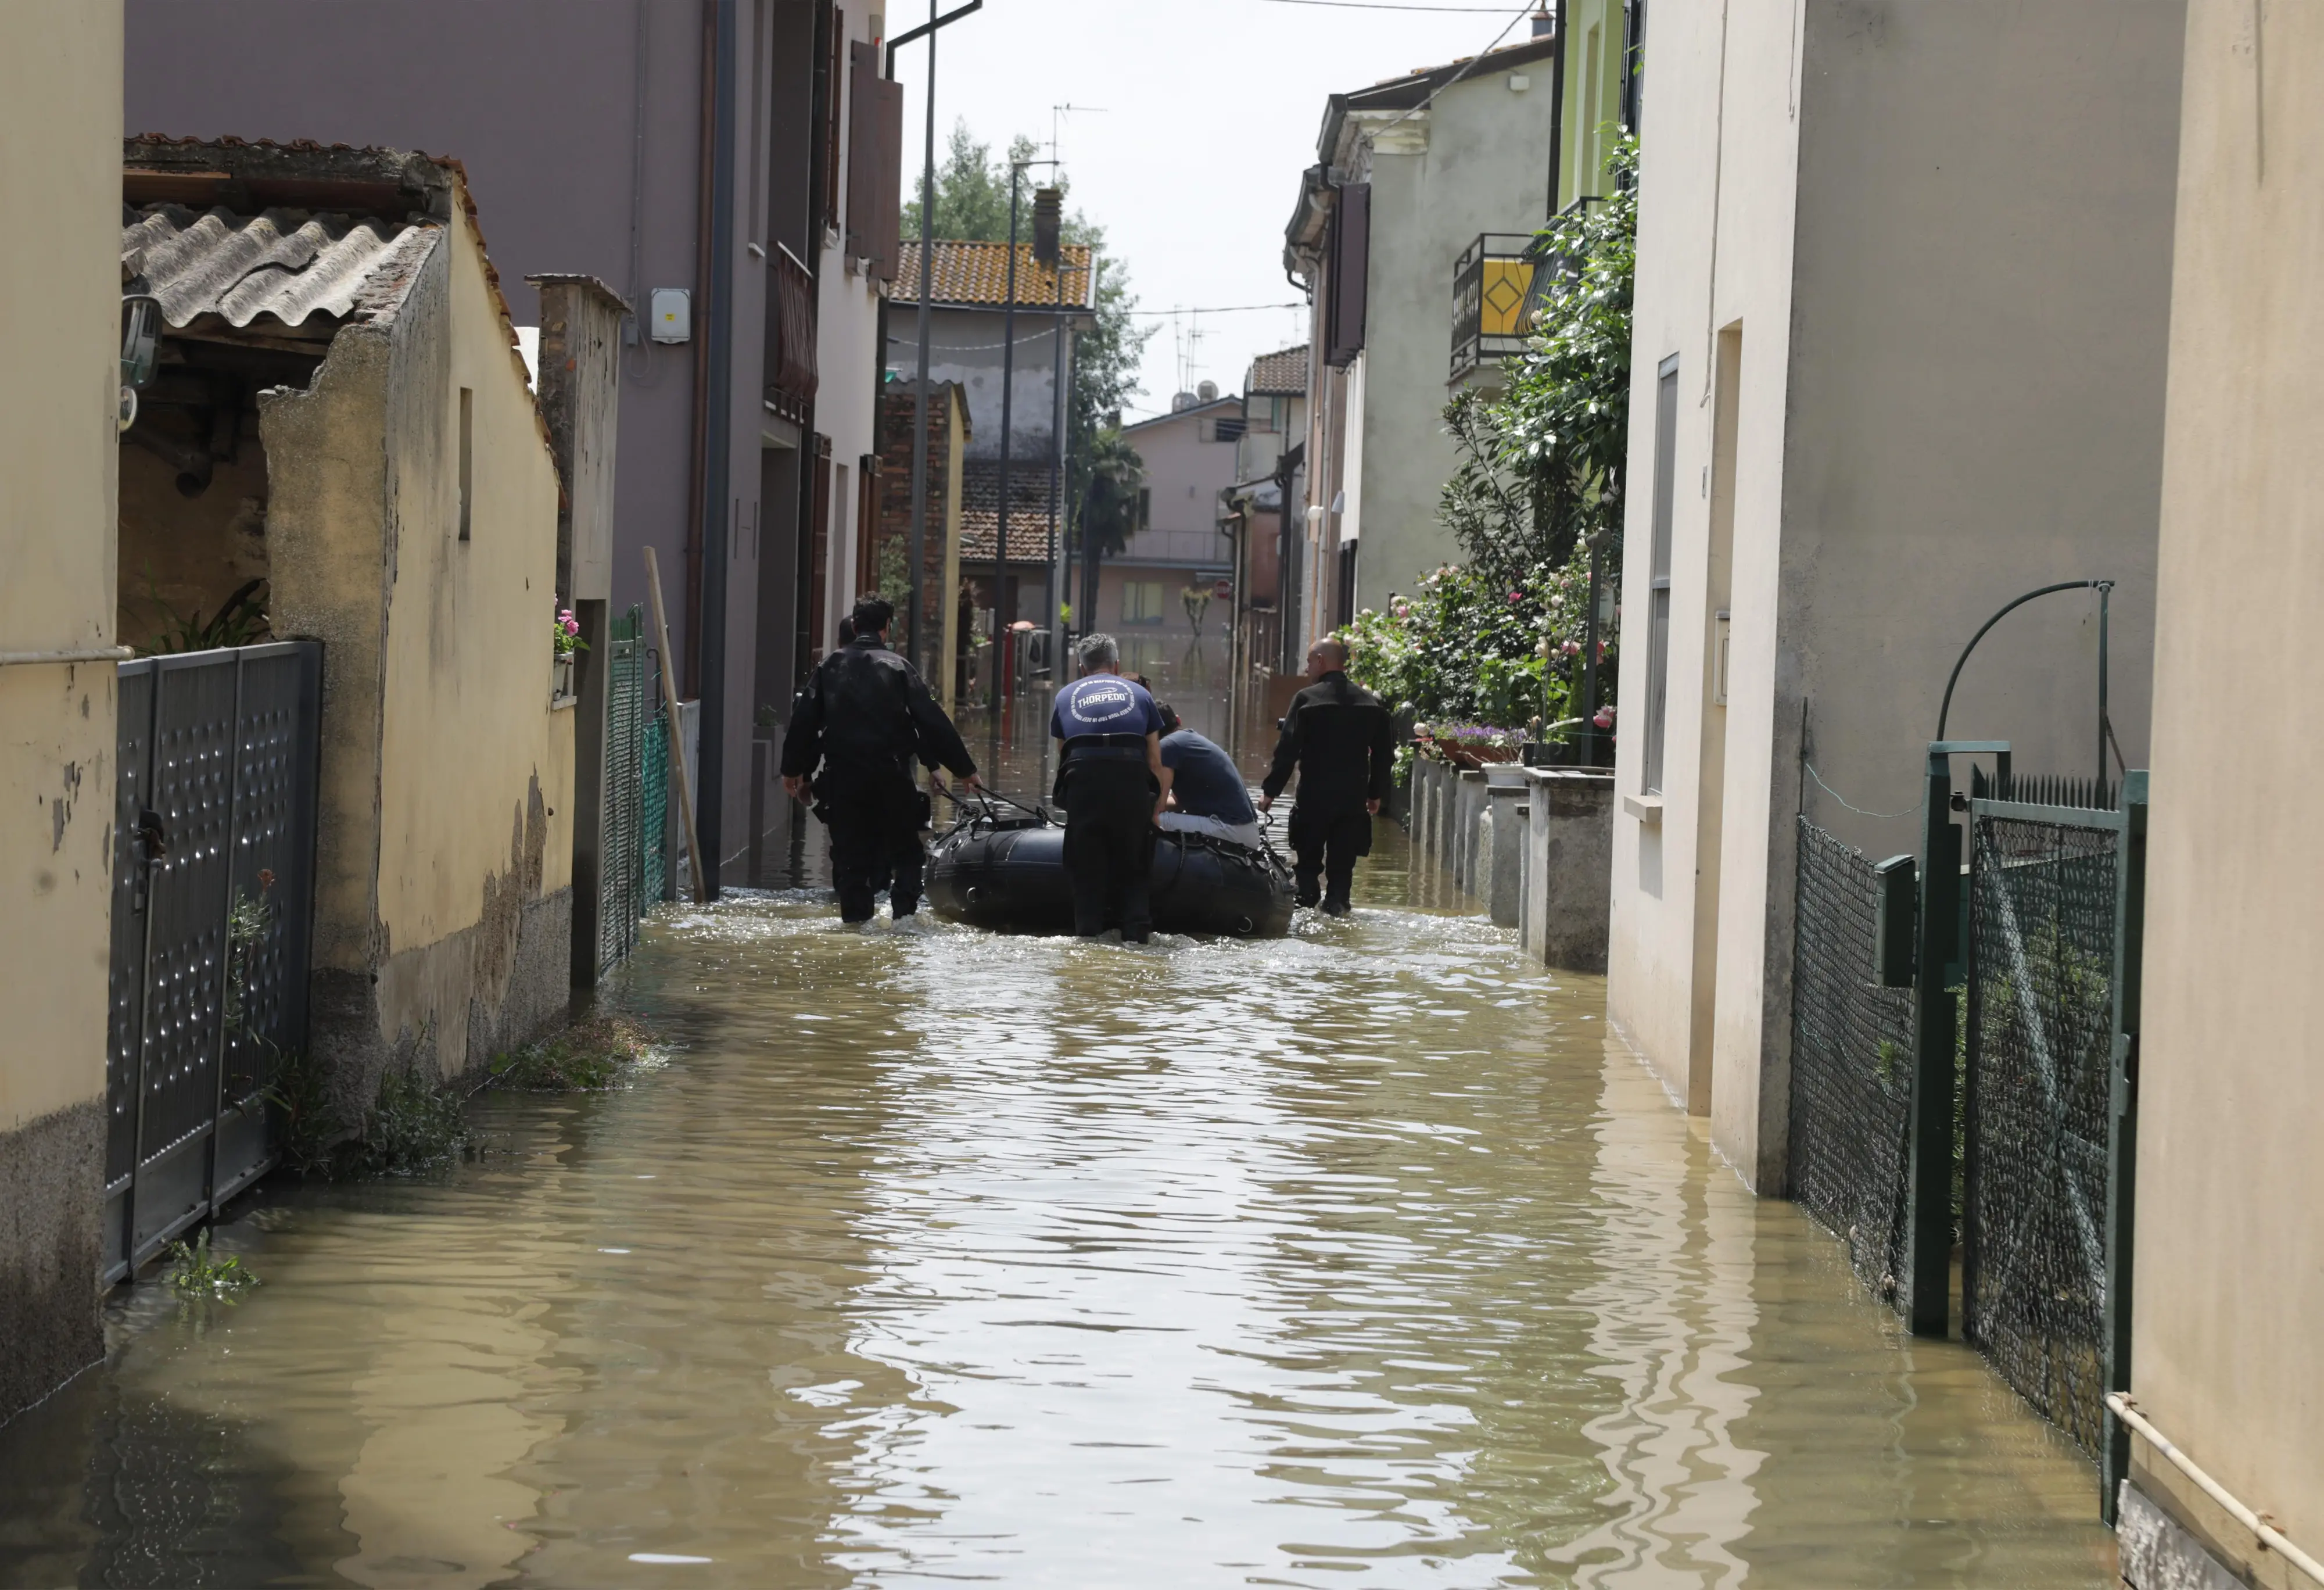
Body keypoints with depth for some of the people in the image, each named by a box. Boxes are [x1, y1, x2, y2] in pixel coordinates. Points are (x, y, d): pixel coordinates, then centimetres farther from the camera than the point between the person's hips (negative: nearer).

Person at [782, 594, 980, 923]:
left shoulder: (830, 666, 5)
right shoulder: (897, 667, -3)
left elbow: (804, 720, 5)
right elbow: (932, 720, -4)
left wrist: (794, 769, 16)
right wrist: (965, 769, 1)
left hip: (842, 775, 2)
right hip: (891, 773, -2)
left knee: (850, 848, 9)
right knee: (904, 846, 8)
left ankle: (855, 915, 6)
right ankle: (904, 911, -3)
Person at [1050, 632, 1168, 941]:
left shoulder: (1066, 696, 26)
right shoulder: (1139, 693, 23)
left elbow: (1062, 753, 25)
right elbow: (1156, 761, 18)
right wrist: (1157, 810, 23)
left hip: (1082, 776, 0)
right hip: (1131, 775, 0)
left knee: (1086, 863, 8)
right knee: (1132, 865, 9)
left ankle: (1088, 932, 5)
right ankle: (1135, 932, 2)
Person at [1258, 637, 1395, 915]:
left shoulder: (1306, 699, -8)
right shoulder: (1371, 703, 6)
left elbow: (1287, 750, -10)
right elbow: (1385, 753, 10)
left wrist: (1270, 790, -4)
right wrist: (1376, 793, 19)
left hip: (1314, 796, -4)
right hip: (1354, 797, 4)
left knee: (1307, 860, 7)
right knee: (1343, 861, 7)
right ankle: (1336, 906, 3)